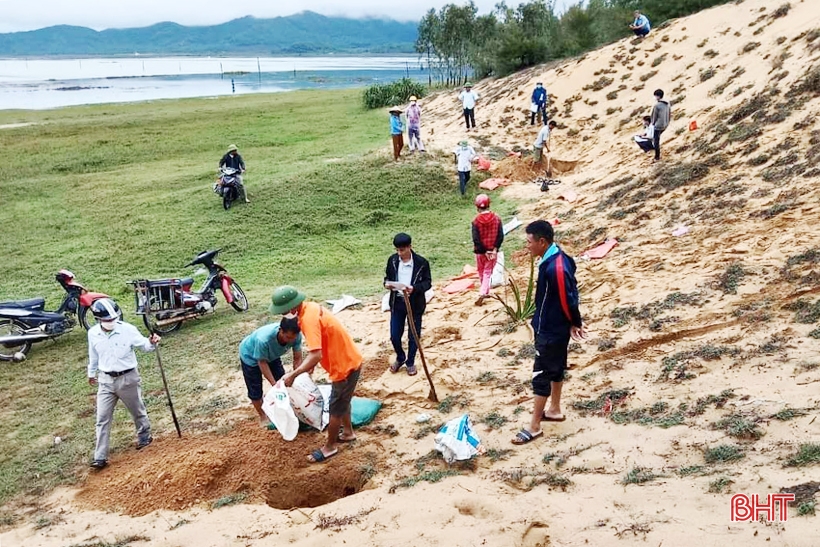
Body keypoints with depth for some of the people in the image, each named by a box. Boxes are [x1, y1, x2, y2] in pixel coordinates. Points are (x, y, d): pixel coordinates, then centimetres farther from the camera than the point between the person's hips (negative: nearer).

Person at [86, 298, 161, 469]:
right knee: (102, 419, 2)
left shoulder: (128, 330, -16)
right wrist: (91, 373, 26)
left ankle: (144, 436, 44)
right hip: (106, 380, 2)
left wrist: (152, 343, -34)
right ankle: (100, 457, 9)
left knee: (138, 411, 16)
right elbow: (93, 355, 13)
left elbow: (143, 345, -10)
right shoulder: (93, 333, -5)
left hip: (128, 378, -2)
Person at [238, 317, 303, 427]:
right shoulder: (263, 339, -46)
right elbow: (262, 363, -29)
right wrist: (274, 385, -28)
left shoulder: (295, 335, -33)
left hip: (271, 354, 5)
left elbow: (297, 359, -20)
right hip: (250, 356, -5)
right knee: (255, 389, 1)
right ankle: (263, 416, 25)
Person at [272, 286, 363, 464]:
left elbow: (316, 355, -36)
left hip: (345, 366, -10)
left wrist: (293, 374, -30)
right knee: (343, 401, 28)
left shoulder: (308, 318, -29)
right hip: (349, 360, 10)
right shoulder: (310, 308, 2)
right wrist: (310, 364, 15)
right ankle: (348, 432, 46)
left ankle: (330, 446, 25)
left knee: (336, 408, 8)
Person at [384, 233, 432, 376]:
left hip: (414, 304, -3)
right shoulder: (392, 260, -3)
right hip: (397, 303, 3)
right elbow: (387, 277, 9)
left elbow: (428, 282, -8)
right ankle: (400, 358, 36)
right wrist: (387, 284, -15)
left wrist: (414, 288, -26)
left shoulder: (421, 262, -13)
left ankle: (410, 363, 31)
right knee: (394, 336, 9)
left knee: (413, 336, 9)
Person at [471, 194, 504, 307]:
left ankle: (485, 293, 30)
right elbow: (500, 236, -9)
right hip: (493, 251, 1)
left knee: (482, 273, 18)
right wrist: (495, 248, -8)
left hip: (480, 251, -1)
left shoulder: (476, 220, -13)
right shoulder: (496, 218, -7)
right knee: (488, 273, 8)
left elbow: (476, 239, -14)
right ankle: (482, 293, -6)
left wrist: (484, 251, -7)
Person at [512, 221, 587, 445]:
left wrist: (575, 324, -7)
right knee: (555, 368, 22)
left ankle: (534, 427, 7)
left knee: (541, 374, -2)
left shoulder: (555, 267, -30)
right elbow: (569, 293, 11)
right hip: (553, 327, 10)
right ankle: (555, 410, 39)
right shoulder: (553, 258, 2)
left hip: (552, 330, -10)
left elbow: (567, 299, -23)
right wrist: (573, 323, 16)